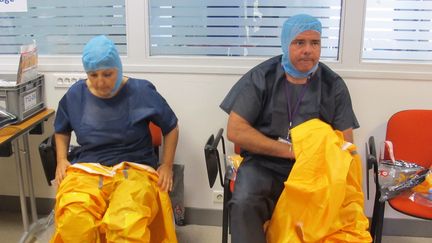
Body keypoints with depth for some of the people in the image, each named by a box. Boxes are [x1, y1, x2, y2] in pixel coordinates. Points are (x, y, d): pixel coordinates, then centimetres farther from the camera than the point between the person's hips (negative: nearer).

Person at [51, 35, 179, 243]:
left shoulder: (141, 91, 0)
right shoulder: (75, 94, 8)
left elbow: (171, 127, 12)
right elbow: (61, 130, 27)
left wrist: (166, 166, 5)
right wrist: (61, 160, 10)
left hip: (134, 169, -2)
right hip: (86, 169, 3)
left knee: (128, 225, -36)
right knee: (72, 222, -33)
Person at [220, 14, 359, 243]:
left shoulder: (334, 84, 4)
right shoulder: (261, 76, -2)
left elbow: (344, 142, 3)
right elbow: (235, 130, -8)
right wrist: (290, 150, -11)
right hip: (264, 164, -1)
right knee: (244, 204, -32)